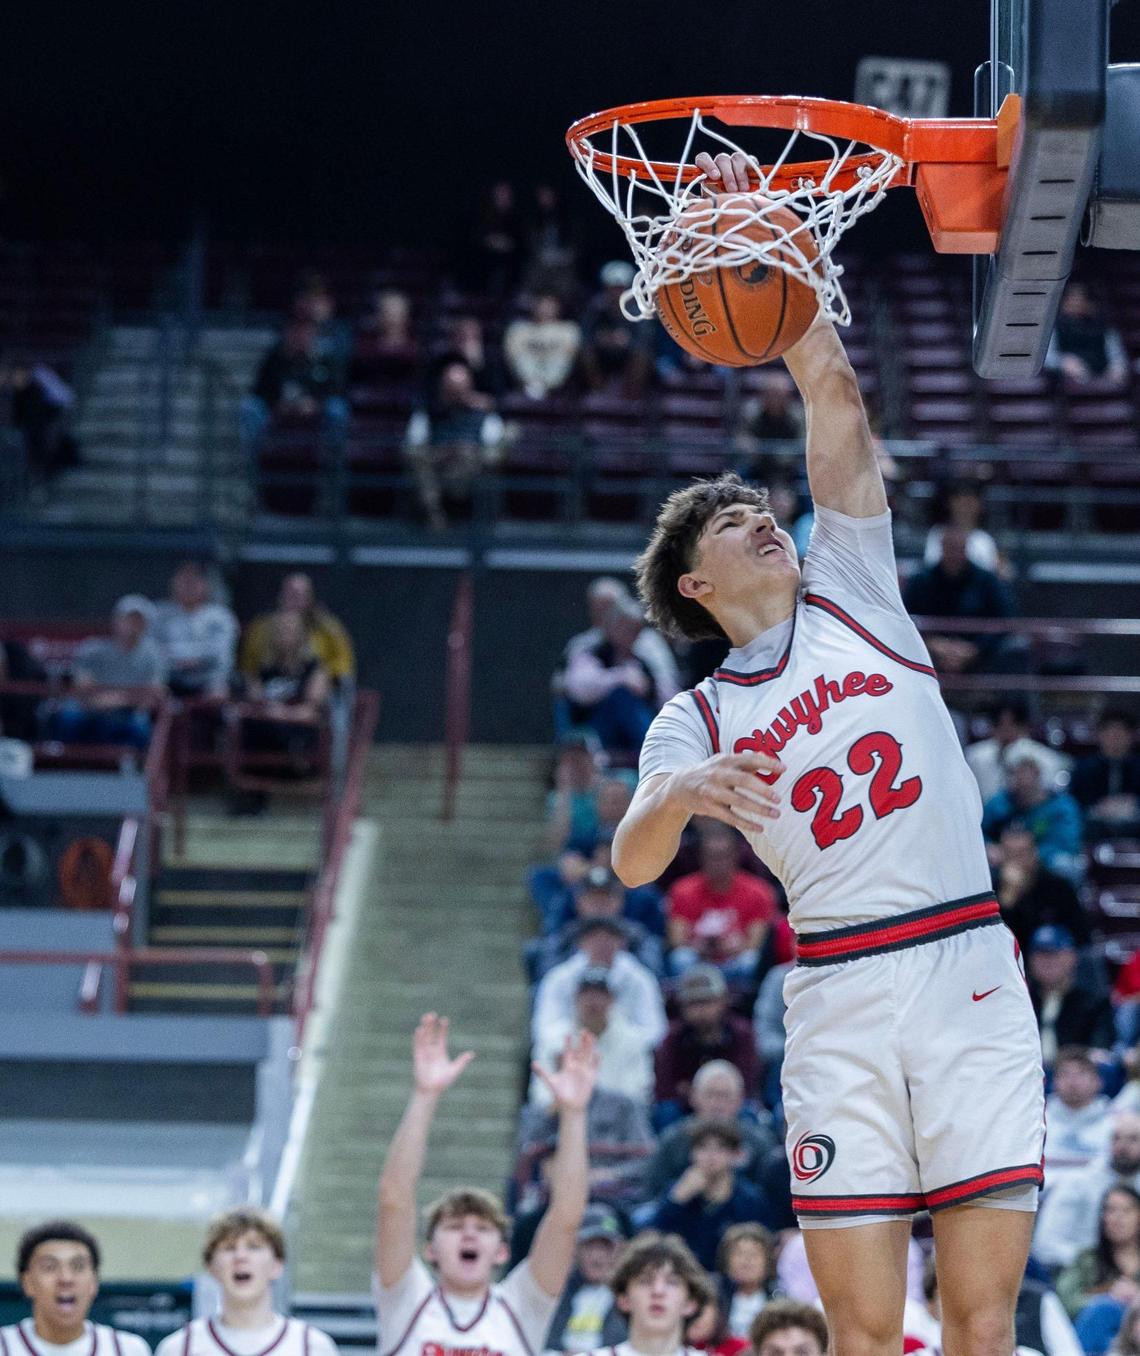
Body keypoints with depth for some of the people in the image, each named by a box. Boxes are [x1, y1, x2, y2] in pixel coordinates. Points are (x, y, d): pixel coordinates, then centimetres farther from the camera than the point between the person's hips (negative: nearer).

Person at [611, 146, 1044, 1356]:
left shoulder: (851, 591, 16)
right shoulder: (696, 720, 14)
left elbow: (829, 386, 9)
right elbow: (631, 863, -4)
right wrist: (681, 793, -25)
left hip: (969, 970, 0)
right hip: (839, 998, 0)